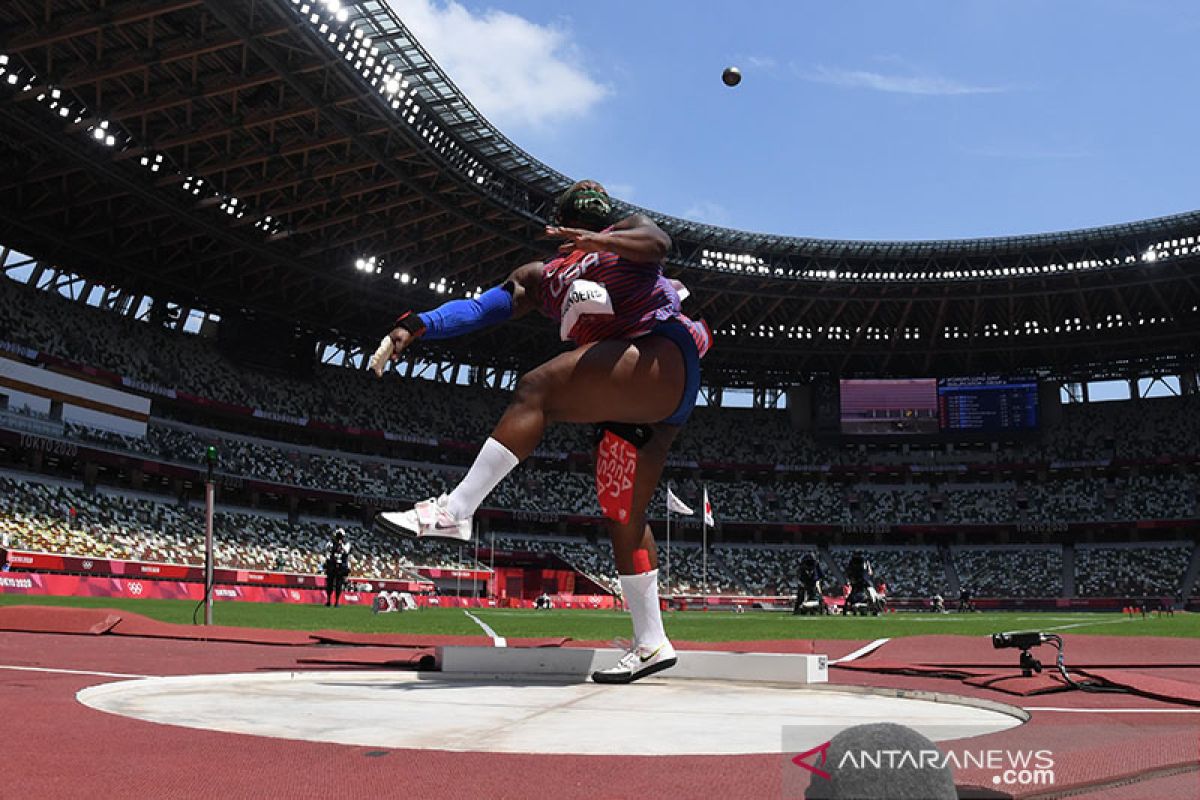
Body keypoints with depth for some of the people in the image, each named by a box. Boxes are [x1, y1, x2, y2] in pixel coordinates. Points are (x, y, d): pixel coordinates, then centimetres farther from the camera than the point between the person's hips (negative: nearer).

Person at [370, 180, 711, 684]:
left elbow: (656, 243, -11)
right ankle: (651, 644, 14)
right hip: (628, 401, 7)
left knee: (538, 389, -24)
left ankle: (454, 512, -25)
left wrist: (600, 240, -32)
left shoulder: (629, 230, 13)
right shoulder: (540, 277, 24)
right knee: (621, 515, 4)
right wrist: (414, 327, -4)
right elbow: (481, 306, 11)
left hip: (663, 360, -7)